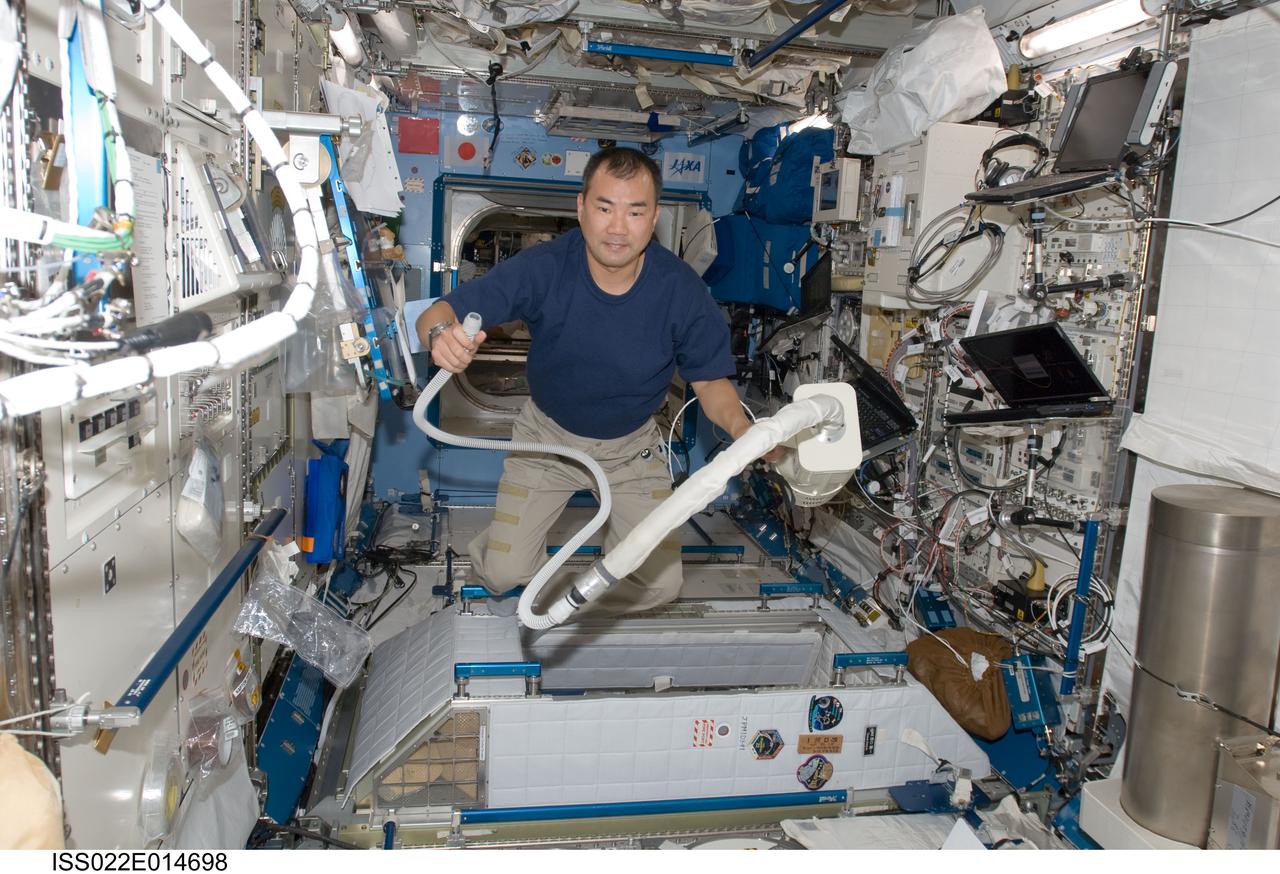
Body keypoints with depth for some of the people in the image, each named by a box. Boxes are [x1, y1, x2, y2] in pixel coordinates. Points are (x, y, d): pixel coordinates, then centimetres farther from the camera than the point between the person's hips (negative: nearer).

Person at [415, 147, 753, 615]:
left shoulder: (682, 290, -22)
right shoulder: (543, 268, -25)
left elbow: (710, 381, -11)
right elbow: (438, 313, -26)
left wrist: (741, 428, -33)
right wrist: (443, 334, -52)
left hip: (632, 447, 1)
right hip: (547, 435, 0)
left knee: (661, 584, -4)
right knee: (503, 573, -7)